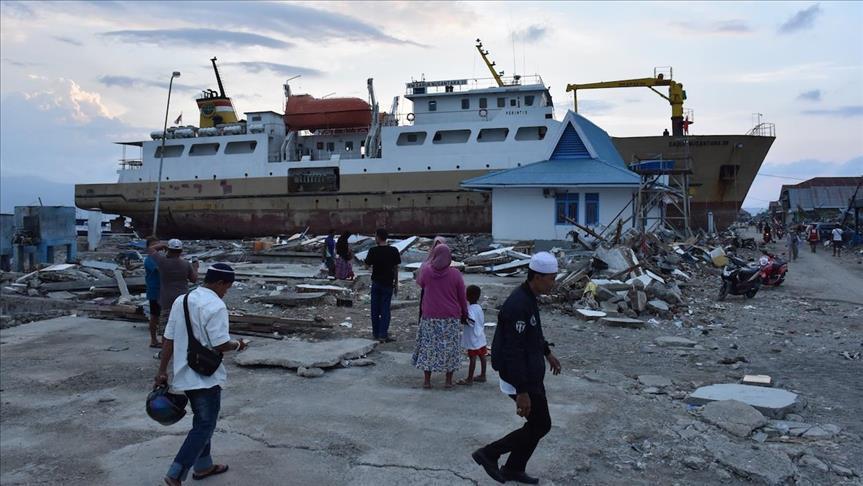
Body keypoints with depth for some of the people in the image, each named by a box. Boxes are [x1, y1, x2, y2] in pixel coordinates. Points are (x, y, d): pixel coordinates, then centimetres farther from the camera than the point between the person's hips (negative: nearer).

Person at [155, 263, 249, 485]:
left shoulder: (181, 301, 5)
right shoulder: (216, 306, -19)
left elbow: (168, 339, 7)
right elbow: (220, 344, -22)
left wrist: (162, 371, 10)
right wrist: (238, 345, -1)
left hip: (185, 375, 8)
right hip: (206, 377, -8)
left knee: (202, 421, 22)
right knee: (204, 426, 2)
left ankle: (203, 465, 34)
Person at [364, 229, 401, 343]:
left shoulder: (373, 251, -12)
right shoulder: (393, 251, -7)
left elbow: (367, 264, -2)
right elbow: (396, 268, -1)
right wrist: (396, 283, 8)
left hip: (376, 283, 0)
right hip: (388, 283, 0)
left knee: (375, 309, 12)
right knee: (385, 309, 3)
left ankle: (376, 333, 19)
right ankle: (383, 335, 1)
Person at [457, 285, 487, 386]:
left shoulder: (470, 308, -20)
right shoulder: (479, 307, 8)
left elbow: (472, 321, -34)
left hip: (473, 339, -9)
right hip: (480, 338, 9)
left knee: (472, 358, -3)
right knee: (482, 356, 14)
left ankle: (469, 379, 4)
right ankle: (482, 376, 24)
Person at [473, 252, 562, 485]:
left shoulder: (529, 298, 4)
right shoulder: (518, 305, -28)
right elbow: (513, 352, -29)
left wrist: (547, 352, 30)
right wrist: (522, 392, -27)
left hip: (532, 373, 10)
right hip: (521, 378, -10)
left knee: (537, 424, 17)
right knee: (541, 426, 2)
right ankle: (489, 453, 11)